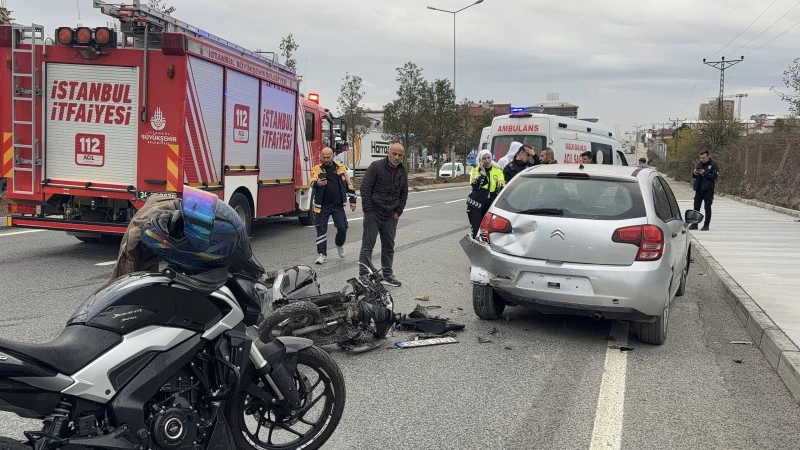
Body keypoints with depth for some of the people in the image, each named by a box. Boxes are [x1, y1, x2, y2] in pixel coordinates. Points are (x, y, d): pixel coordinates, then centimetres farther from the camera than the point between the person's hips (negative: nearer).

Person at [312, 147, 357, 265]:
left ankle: (339, 245, 31)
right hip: (322, 206, -1)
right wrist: (317, 183, -40)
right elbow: (312, 183, -17)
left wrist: (352, 200, 8)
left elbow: (349, 185, 12)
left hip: (338, 205, 1)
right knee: (321, 229, 0)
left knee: (342, 227, 0)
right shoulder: (317, 169, 0)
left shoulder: (341, 168, 6)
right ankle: (321, 254, 9)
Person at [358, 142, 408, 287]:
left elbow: (404, 193, 17)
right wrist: (368, 211, -14)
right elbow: (365, 188, -11)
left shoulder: (402, 172, 9)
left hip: (391, 216, 6)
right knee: (367, 246, -3)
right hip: (373, 214, -6)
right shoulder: (376, 166, -8)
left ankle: (387, 274, 23)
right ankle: (363, 275, 0)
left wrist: (398, 211, 5)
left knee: (389, 246, 13)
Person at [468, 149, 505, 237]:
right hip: (476, 205, -2)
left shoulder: (498, 171, 7)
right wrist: (483, 172, -17)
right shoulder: (476, 170, 1)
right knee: (476, 231, -5)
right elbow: (475, 186, -14)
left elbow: (502, 188, 8)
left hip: (490, 206, 2)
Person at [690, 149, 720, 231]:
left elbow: (715, 176, -13)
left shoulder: (714, 164, -4)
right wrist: (694, 173, -7)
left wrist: (705, 173, -20)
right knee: (696, 207, 5)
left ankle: (706, 225, 8)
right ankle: (694, 224, 12)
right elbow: (693, 176, 14)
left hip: (708, 189, -5)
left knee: (707, 207, 1)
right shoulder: (699, 164, 12)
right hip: (699, 189, 5)